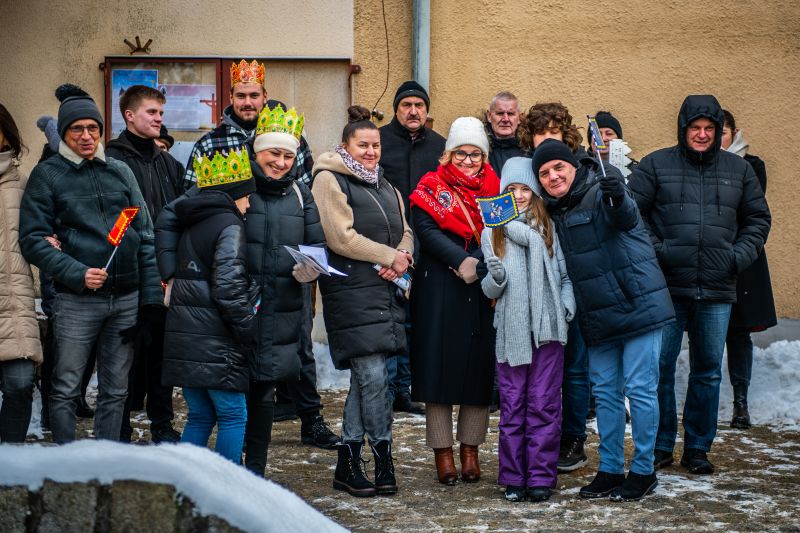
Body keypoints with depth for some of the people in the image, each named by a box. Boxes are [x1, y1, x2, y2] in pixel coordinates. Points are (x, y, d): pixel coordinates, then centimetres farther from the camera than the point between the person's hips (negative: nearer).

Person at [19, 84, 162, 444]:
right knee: (66, 389, 1)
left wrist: (150, 295, 3)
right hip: (76, 301, -4)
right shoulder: (48, 174, 0)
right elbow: (33, 240, -6)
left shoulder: (120, 171, 11)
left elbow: (145, 236, 11)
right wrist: (77, 274, -18)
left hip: (126, 298, 4)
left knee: (115, 390, 10)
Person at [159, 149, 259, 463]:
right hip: (214, 343, -8)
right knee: (234, 416, 0)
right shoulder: (230, 227, -10)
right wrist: (248, 331, -12)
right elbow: (229, 287, -19)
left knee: (200, 416, 15)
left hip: (183, 338, 8)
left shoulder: (192, 225, 18)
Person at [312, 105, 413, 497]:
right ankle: (383, 458, 0)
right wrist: (390, 257, -10)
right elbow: (342, 237, -12)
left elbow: (405, 232, 19)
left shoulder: (385, 186, 22)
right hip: (351, 292, -8)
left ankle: (348, 462, 13)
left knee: (364, 377, 8)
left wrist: (402, 258, -4)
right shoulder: (329, 180, -3)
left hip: (386, 290, 8)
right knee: (373, 375, -11)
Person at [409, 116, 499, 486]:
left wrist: (475, 264, -15)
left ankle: (470, 450, 13)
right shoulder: (432, 187, 5)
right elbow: (426, 229, -10)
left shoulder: (494, 188, 12)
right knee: (441, 366, -2)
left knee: (480, 368, 3)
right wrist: (459, 261, -22)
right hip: (440, 290, -2)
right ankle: (442, 451, 5)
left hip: (483, 290, 2)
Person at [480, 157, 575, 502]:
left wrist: (567, 305, -6)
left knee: (544, 405, 0)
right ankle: (513, 478, 10)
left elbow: (564, 273, 10)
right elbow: (490, 291, 5)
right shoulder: (491, 233, 7)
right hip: (511, 329, 0)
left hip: (548, 326, 0)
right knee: (512, 406, 3)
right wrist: (496, 277, -16)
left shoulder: (549, 228, 7)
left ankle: (541, 477, 4)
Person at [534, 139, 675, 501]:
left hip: (638, 305, -7)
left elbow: (626, 217, -34)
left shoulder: (601, 192, -11)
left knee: (639, 389, -2)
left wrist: (617, 198, -55)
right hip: (598, 319, 7)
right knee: (605, 392, 12)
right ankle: (610, 470, 21)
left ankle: (643, 471, 8)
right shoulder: (555, 212, 10)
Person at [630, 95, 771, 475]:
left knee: (708, 372, 8)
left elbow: (758, 218, 17)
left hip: (717, 293, 2)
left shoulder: (738, 170, 11)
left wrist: (740, 256, 3)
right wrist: (653, 250, -10)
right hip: (666, 288, -2)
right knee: (660, 368, 0)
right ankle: (660, 446, 12)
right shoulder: (656, 165, 2)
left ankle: (698, 448, 19)